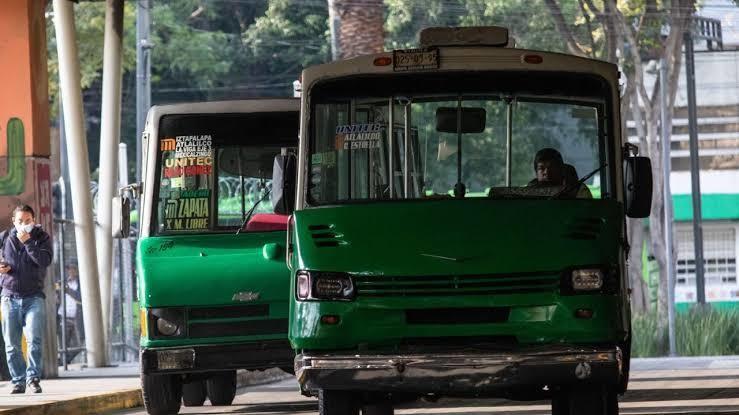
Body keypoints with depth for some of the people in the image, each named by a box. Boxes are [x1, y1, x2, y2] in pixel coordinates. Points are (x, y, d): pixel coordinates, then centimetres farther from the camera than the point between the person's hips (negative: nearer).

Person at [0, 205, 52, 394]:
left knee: (35, 339, -15)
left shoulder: (42, 238, 2)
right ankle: (18, 381, 11)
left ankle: (34, 378, -7)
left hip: (34, 298, -2)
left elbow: (45, 261, -14)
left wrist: (27, 242, -18)